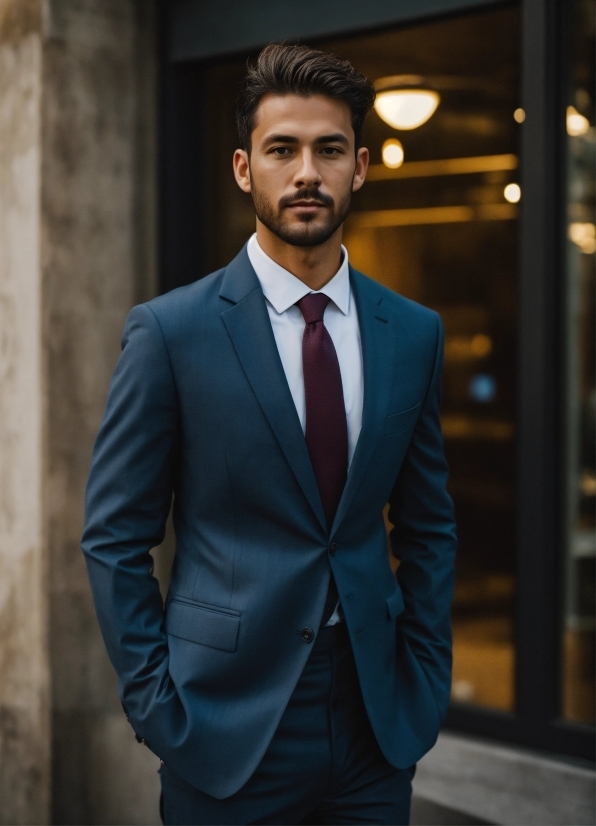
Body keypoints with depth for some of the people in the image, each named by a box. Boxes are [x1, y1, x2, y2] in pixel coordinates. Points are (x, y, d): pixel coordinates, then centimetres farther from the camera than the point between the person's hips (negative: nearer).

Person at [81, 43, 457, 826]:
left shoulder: (413, 333, 4)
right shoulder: (171, 332, -7)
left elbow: (428, 527, 11)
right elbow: (115, 538, -4)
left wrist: (426, 684, 5)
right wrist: (157, 706, -8)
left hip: (376, 726, 3)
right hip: (229, 731, -3)